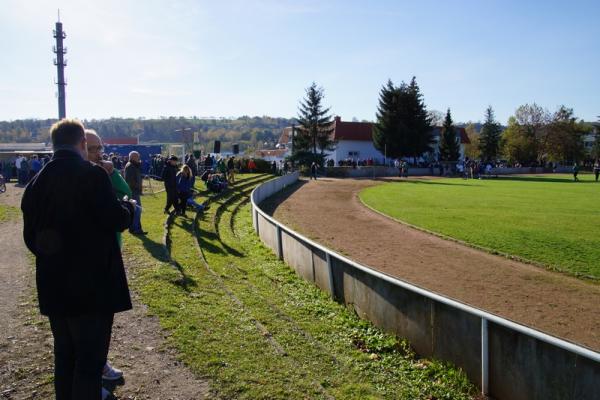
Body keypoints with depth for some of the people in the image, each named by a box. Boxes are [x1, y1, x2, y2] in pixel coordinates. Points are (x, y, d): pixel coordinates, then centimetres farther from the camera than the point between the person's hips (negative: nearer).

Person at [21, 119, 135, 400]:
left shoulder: (37, 181, 4)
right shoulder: (92, 175, -15)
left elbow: (30, 236, 8)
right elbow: (116, 221, -15)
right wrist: (128, 206, 6)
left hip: (52, 285, 7)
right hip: (92, 284, -6)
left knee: (64, 353, 21)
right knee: (90, 357, 4)